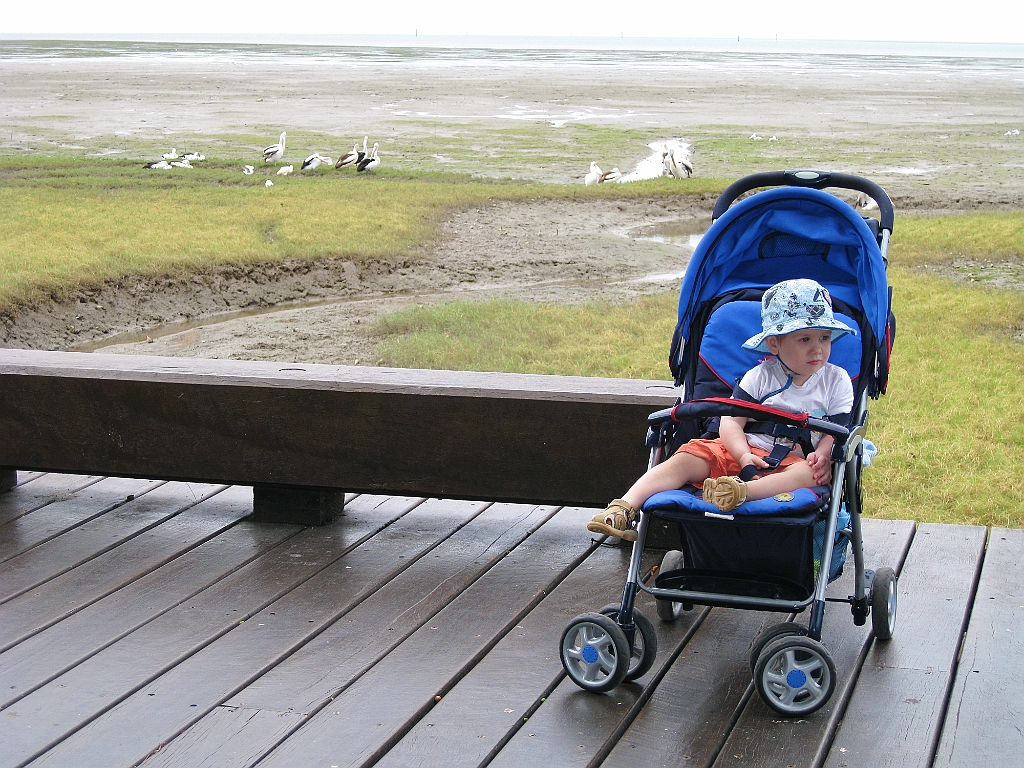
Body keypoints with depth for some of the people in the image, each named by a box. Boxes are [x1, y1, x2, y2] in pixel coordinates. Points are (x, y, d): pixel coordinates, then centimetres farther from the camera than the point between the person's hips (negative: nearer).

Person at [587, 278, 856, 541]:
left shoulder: (837, 380, 6)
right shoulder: (760, 376, 5)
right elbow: (731, 422, -1)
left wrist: (822, 455, -22)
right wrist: (743, 455, -20)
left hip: (796, 459, -1)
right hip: (748, 451, 1)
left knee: (810, 474, -37)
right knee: (686, 458, -20)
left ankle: (742, 492, -59)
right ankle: (625, 508, -33)